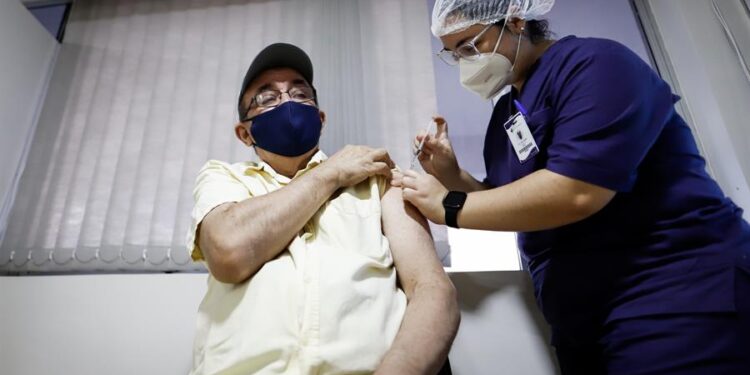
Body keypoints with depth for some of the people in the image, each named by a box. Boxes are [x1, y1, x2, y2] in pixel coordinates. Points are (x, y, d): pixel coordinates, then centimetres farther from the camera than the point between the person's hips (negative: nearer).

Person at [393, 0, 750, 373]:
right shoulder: (506, 113, 11)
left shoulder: (591, 64, -13)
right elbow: (511, 201, 15)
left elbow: (575, 193, -27)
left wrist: (449, 206, -19)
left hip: (675, 300, -8)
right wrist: (450, 174, -1)